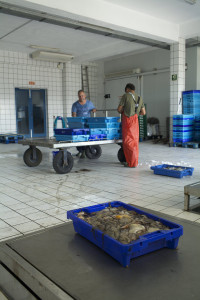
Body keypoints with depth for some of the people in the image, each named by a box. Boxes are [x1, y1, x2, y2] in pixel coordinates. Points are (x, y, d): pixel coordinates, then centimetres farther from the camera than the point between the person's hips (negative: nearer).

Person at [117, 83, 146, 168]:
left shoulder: (125, 96, -5)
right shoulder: (139, 98, 11)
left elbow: (119, 109, -5)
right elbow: (143, 112, 11)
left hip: (127, 121, -6)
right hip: (135, 121, 6)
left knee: (127, 142, -1)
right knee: (134, 141, 12)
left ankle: (131, 163, -1)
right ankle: (135, 161, 21)